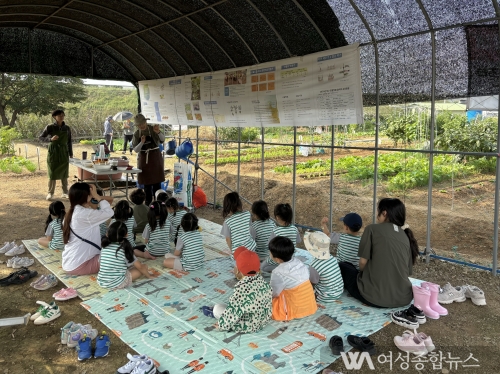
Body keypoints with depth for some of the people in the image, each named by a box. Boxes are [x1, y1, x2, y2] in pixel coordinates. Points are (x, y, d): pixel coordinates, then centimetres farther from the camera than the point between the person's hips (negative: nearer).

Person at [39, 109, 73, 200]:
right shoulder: (50, 127, -5)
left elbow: (69, 142, 8)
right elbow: (40, 137, -3)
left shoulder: (67, 128, 4)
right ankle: (50, 193, 12)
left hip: (64, 152, 2)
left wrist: (71, 154, 7)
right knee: (52, 173, 1)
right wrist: (50, 139, -22)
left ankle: (65, 192, 16)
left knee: (64, 173, 6)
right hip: (53, 152, -2)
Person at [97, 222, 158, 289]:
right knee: (144, 266, 3)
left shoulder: (104, 247, 0)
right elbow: (140, 267, -2)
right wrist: (149, 276, 14)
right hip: (117, 284, -6)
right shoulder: (124, 250, -12)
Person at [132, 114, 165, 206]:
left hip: (155, 157, -3)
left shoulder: (153, 129, -6)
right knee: (146, 182, 10)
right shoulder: (136, 134, 1)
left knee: (157, 181, -1)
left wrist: (158, 132, -35)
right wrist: (142, 142, -20)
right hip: (144, 158, 3)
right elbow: (135, 149, -3)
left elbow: (162, 140, -17)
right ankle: (148, 202, 22)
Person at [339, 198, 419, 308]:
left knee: (342, 266, 19)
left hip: (375, 296, -6)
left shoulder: (372, 229, -5)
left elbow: (363, 262, -6)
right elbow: (407, 271, 10)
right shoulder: (406, 236, 10)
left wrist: (364, 273, 15)